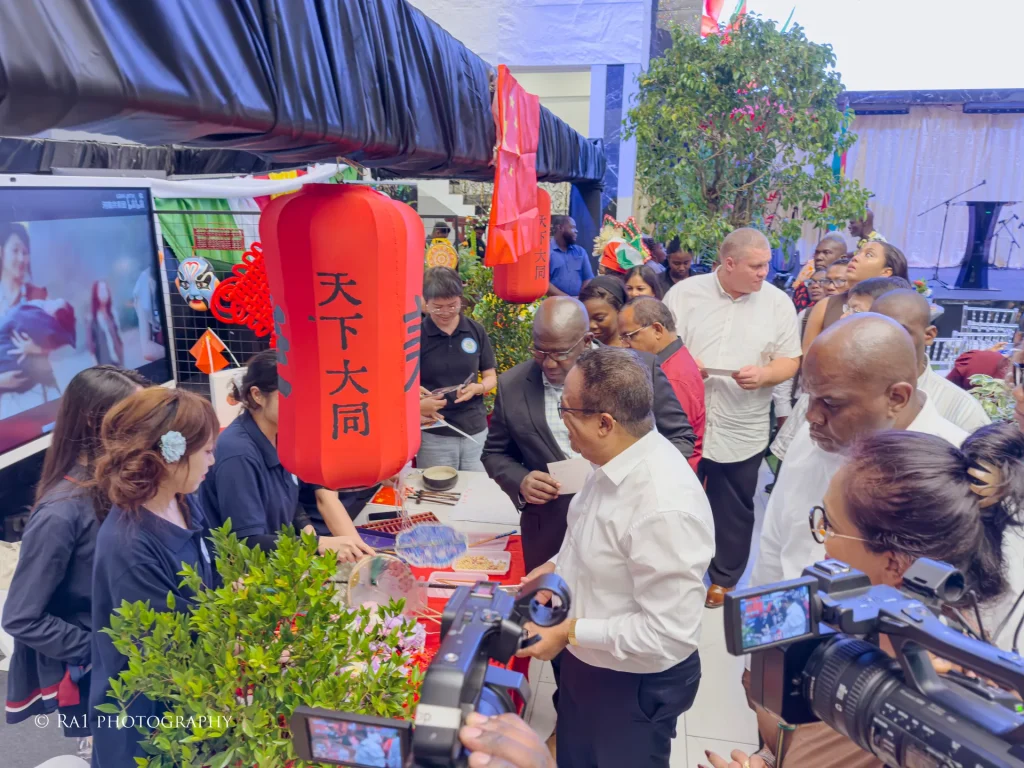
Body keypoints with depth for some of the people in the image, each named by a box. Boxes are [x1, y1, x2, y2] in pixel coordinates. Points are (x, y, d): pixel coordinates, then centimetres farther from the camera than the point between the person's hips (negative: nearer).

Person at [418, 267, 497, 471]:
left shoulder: (476, 331, 1)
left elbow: (491, 377, 8)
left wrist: (478, 388, -14)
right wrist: (419, 404, -22)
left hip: (475, 431, 2)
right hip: (433, 435, -2)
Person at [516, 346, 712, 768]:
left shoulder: (664, 508, -37)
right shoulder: (621, 460, -9)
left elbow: (669, 632, -31)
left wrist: (571, 632, -24)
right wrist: (559, 565, -2)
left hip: (633, 685, -8)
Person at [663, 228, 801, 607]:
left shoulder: (778, 302, 0)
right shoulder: (685, 293, -3)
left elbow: (789, 361, 1)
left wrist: (764, 374, -19)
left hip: (743, 430, 1)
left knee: (735, 509, 14)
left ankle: (725, 579, 34)